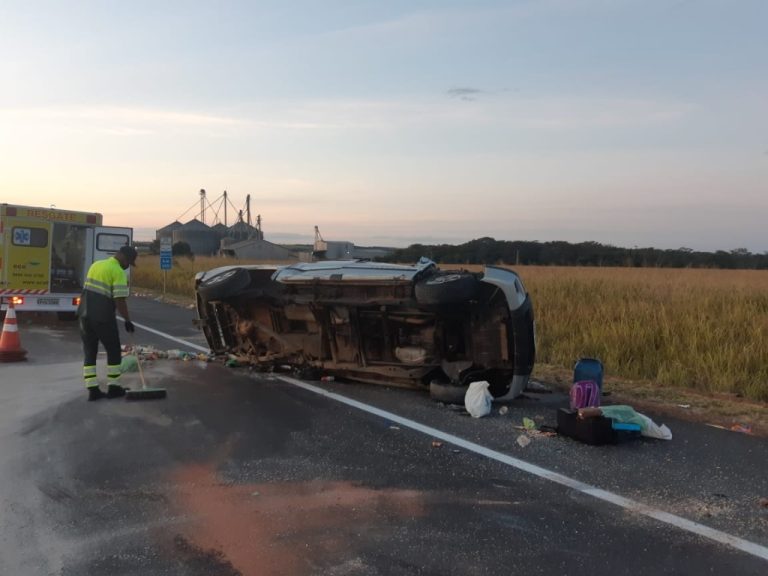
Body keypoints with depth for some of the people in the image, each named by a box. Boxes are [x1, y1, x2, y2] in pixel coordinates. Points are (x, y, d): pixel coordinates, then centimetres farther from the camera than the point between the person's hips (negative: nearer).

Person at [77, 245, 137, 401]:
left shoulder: (95, 265, 14)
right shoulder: (118, 272, -11)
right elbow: (120, 300, -16)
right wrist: (127, 320, -8)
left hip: (84, 314, 7)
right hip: (103, 318, -7)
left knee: (89, 353, 10)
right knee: (114, 351, 9)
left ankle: (92, 389, 10)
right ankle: (113, 388, 14)